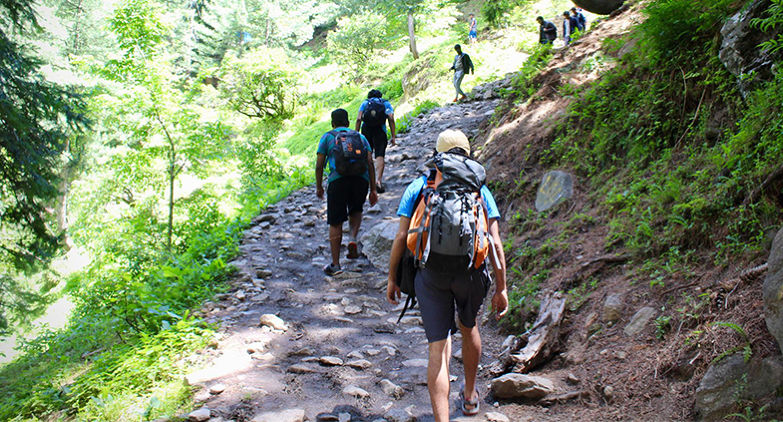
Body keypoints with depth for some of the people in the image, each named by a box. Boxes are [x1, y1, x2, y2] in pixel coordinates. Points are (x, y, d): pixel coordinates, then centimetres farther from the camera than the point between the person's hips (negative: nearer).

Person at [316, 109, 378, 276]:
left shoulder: (327, 137, 15)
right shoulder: (360, 137, 21)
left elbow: (319, 165, 8)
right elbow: (370, 163, 11)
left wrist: (319, 187, 19)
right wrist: (373, 190, 12)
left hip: (338, 180, -2)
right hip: (361, 180, 2)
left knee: (335, 223, 8)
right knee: (356, 211, 30)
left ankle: (335, 265, 11)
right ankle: (354, 239, 3)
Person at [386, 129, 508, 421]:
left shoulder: (418, 186, 10)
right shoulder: (480, 189, 11)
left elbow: (401, 237, 3)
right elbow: (495, 243, 4)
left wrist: (392, 278, 12)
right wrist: (501, 288, 7)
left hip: (430, 273, -2)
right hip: (472, 273, 2)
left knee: (438, 349, 0)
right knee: (468, 327, 29)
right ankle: (470, 395, 47)